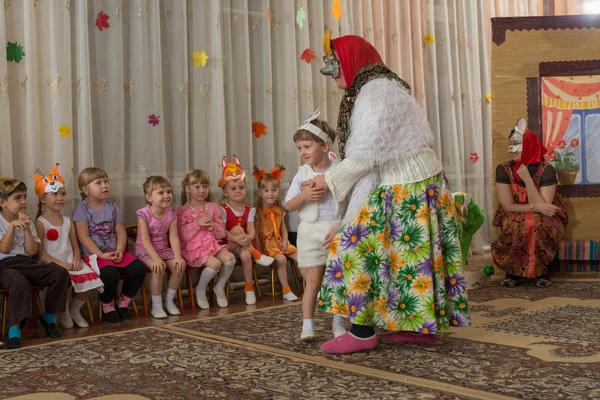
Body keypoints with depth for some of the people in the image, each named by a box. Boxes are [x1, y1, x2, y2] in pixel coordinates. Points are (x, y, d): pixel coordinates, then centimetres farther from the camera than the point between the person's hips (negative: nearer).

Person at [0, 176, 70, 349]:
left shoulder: (26, 222, 12)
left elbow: (32, 251, 2)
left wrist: (27, 229, -10)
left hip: (27, 263, 5)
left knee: (60, 273, -18)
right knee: (20, 283, -40)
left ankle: (49, 317, -3)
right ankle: (14, 330, -33)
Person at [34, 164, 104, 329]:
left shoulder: (68, 222, 14)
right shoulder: (40, 223, -5)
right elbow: (39, 252, -11)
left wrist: (76, 260, -8)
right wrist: (59, 263, -21)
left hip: (71, 264, 6)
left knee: (91, 279, -18)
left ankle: (75, 309, 10)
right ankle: (63, 312, -2)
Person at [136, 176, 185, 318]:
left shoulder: (171, 214, -4)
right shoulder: (144, 214, -17)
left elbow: (173, 237, -10)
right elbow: (145, 240, -22)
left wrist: (178, 257, -23)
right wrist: (156, 258, -33)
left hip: (164, 249, 5)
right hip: (146, 251, -5)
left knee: (179, 267, -18)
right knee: (159, 269, -31)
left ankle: (169, 300, 2)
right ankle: (156, 305, -14)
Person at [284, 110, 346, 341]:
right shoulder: (302, 175, 3)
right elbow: (289, 205, 4)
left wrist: (340, 228, -15)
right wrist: (303, 196, -15)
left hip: (337, 230, -1)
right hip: (310, 232, 1)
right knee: (313, 279, 2)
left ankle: (338, 324, 17)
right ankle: (307, 325, 9)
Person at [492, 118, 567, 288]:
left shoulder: (546, 170, -16)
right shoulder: (503, 170, -10)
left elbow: (543, 206, -23)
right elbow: (508, 206, -13)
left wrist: (527, 179, -27)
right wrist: (535, 207, -24)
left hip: (543, 222, -1)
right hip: (515, 220, 1)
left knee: (538, 224, -36)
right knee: (513, 224, -35)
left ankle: (541, 268, -10)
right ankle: (512, 269, -10)